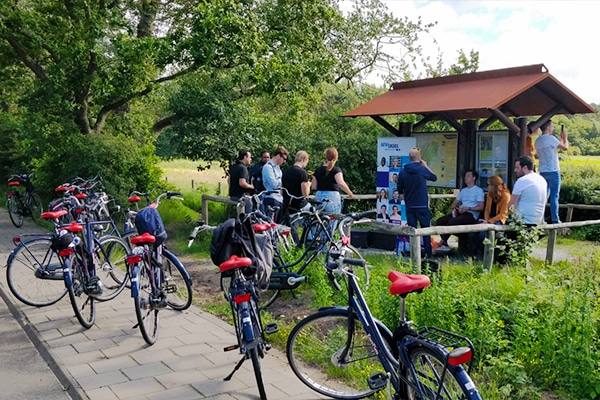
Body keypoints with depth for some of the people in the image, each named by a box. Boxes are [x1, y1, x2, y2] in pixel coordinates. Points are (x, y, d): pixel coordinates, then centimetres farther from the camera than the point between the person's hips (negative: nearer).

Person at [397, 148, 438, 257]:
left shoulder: (402, 172, -1)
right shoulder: (422, 169, -11)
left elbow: (400, 190, 7)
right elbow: (434, 178, 7)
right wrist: (426, 166, 14)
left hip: (409, 206, 3)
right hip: (422, 205, -3)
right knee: (425, 229, 6)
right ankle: (428, 253, 8)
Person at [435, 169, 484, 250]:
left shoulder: (479, 190, 3)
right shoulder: (463, 190, 26)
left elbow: (481, 207, -6)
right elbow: (454, 203, 25)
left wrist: (468, 208, -18)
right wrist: (454, 208, 1)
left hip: (471, 215, -7)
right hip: (459, 212, 7)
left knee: (452, 222, -33)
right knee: (439, 221, -14)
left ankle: (441, 243, -22)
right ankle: (445, 245, -16)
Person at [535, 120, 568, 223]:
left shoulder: (538, 141, 13)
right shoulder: (550, 138, -11)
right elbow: (565, 147, -8)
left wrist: (561, 139, 25)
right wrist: (565, 138, 9)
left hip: (543, 172, 7)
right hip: (553, 171, -7)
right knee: (554, 196, -3)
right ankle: (555, 220, -4)